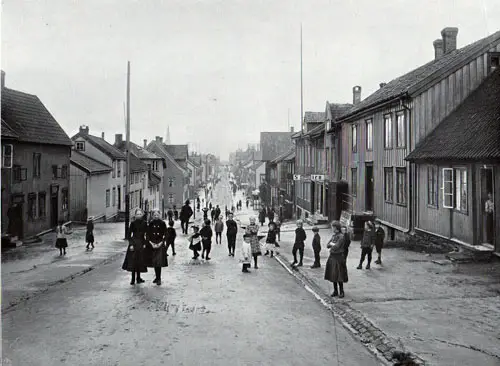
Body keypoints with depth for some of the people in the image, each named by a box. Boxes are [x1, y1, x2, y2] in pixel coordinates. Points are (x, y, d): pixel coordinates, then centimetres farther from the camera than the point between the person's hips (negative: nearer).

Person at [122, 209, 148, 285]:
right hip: (134, 242, -3)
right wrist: (131, 244, -10)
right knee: (133, 261, -5)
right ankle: (133, 279, -2)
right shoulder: (133, 223, -3)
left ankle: (138, 278, 18)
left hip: (141, 243, 3)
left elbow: (146, 234, 8)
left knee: (140, 261, 8)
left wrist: (145, 243, -1)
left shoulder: (144, 223, 5)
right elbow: (129, 234, -3)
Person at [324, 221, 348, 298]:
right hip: (332, 257, 8)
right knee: (333, 275, 11)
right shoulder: (333, 235, 12)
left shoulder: (341, 236, -13)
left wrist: (331, 244, -3)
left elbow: (336, 247, -20)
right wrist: (333, 244, -7)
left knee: (339, 276, -5)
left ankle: (341, 292, 6)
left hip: (338, 257, -8)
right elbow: (327, 245, 10)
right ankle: (335, 291, 20)